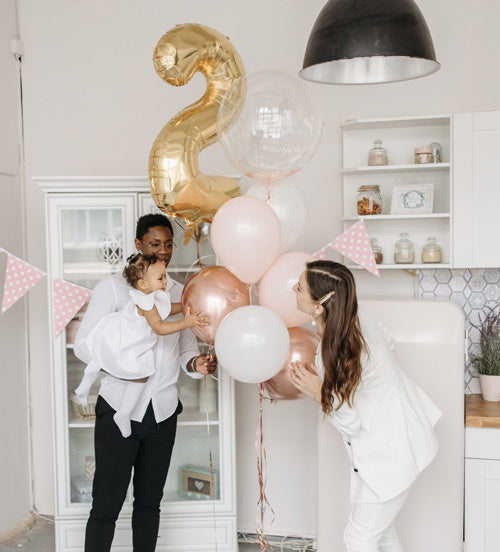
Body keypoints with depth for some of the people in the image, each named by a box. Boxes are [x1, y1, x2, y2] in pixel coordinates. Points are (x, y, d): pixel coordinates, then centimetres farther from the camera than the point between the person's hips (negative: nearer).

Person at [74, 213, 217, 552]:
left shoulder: (180, 293, 11)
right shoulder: (114, 286, -1)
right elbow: (84, 344, -4)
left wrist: (196, 364, -8)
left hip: (163, 412, 4)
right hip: (120, 409, -4)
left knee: (150, 501, 14)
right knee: (107, 505, -1)